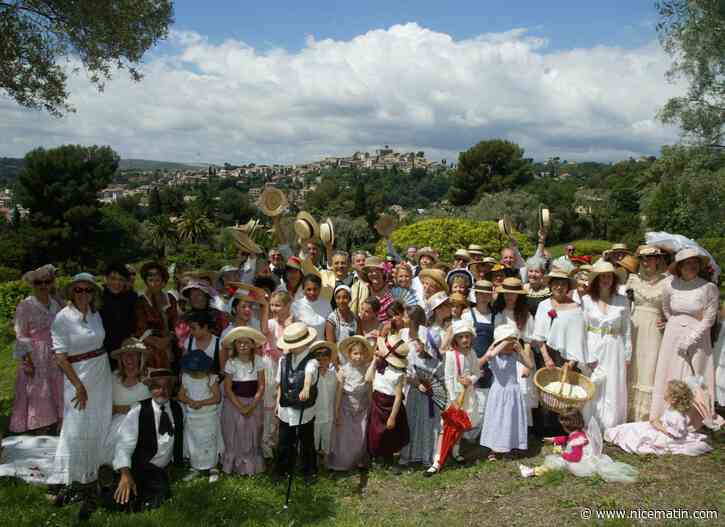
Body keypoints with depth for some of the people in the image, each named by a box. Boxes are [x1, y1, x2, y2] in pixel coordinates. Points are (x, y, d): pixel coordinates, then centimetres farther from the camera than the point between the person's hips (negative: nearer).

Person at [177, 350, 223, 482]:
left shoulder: (211, 378, -13)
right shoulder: (186, 378, -2)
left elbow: (217, 398, -15)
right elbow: (180, 395, 1)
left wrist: (201, 403, -25)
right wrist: (189, 401, -20)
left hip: (209, 416, -4)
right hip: (191, 417, 4)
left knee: (210, 442, 3)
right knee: (192, 442, 13)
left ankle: (213, 468, 18)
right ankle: (195, 468, 29)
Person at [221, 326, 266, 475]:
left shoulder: (257, 361, -5)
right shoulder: (231, 363, -8)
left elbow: (261, 386, -4)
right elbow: (228, 389, -8)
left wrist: (252, 406, -13)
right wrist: (241, 407, -14)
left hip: (254, 404, 1)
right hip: (234, 404, -1)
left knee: (253, 437, 6)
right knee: (234, 437, 4)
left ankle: (252, 466, 21)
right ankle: (235, 465, 20)